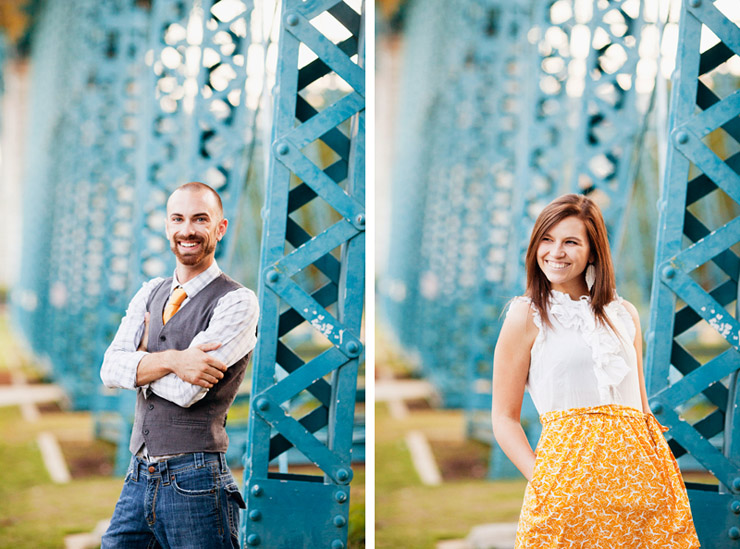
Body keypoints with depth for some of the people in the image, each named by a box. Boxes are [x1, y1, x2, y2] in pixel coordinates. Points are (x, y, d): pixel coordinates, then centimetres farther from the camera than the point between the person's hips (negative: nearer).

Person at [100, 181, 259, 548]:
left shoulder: (237, 302, -8)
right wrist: (171, 359, -16)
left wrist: (143, 359, 2)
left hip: (193, 481, -6)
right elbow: (110, 370, 0)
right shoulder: (150, 294, 13)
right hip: (139, 477, 6)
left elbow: (185, 391, -15)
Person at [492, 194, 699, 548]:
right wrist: (541, 481, -11)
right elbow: (504, 418, 2)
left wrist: (663, 476, 6)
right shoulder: (527, 316, 4)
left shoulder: (624, 314, 16)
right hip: (570, 462, -4)